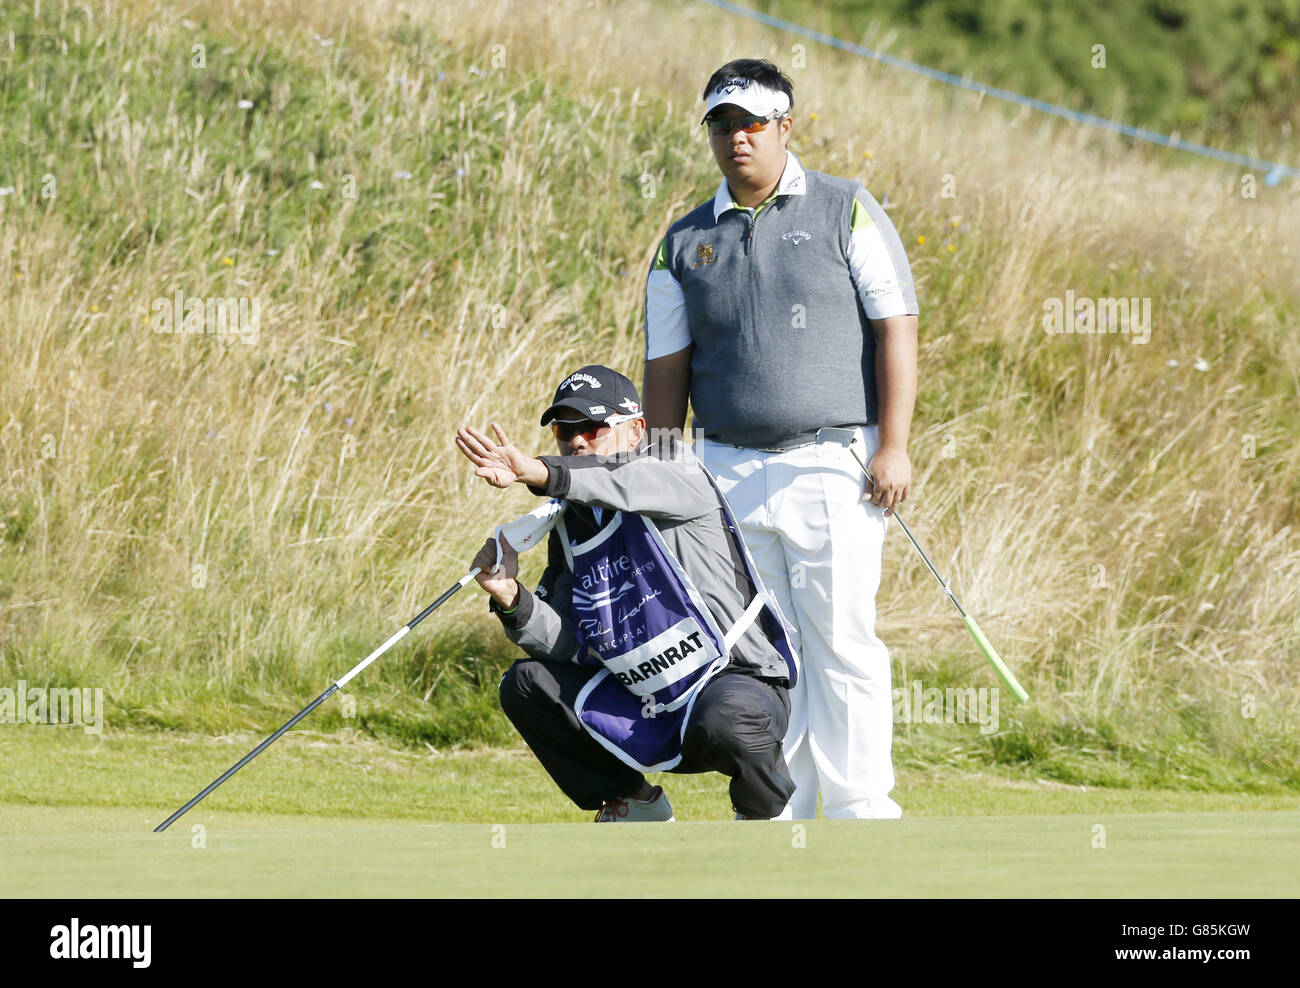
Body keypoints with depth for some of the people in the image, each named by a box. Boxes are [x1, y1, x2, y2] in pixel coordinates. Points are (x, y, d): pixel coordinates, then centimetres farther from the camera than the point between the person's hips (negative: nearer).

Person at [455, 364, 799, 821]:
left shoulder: (674, 468, -6)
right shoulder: (569, 527, 10)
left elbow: (644, 484, -34)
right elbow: (564, 645, 3)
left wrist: (539, 473, -48)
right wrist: (511, 599, -18)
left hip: (740, 683, -6)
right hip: (644, 706, 6)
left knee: (724, 724, -38)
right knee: (525, 684, -6)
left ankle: (761, 812, -2)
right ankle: (636, 806, 11)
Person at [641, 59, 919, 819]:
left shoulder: (847, 212, 4)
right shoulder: (687, 243, 14)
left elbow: (896, 328, -2)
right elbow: (667, 372, 14)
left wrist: (894, 445, -11)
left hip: (832, 467, -4)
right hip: (728, 467, 4)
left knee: (842, 642, -9)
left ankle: (860, 813, -4)